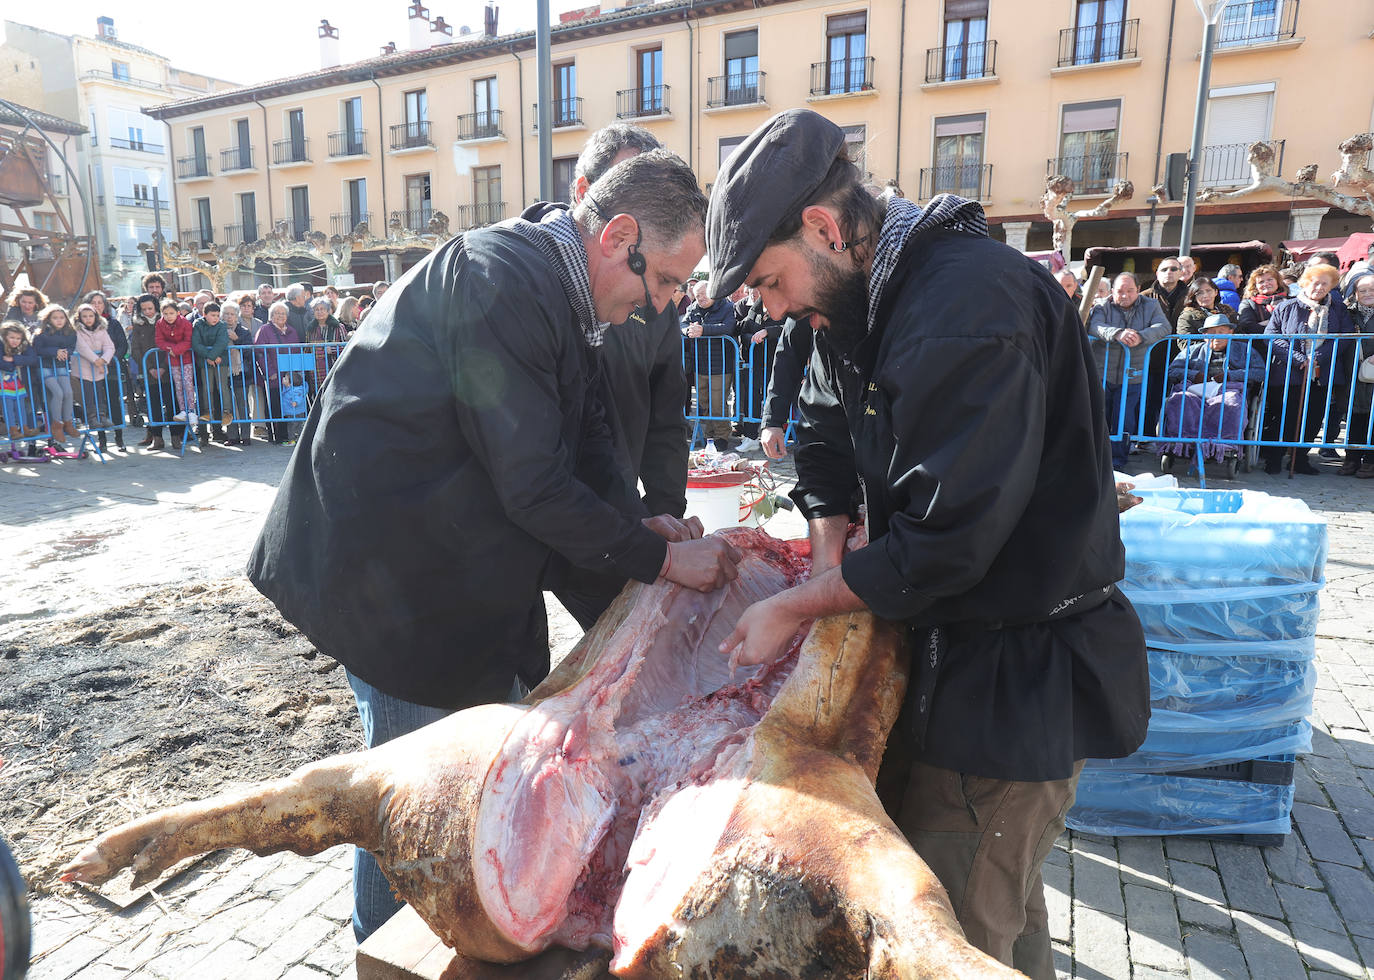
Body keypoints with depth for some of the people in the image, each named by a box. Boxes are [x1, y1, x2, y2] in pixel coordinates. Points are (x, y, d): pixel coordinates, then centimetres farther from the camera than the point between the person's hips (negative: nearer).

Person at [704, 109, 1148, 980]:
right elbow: (827, 438, 12)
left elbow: (945, 541, -27)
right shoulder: (862, 296, 6)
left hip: (1020, 676, -9)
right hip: (946, 645, 9)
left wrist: (799, 607, -16)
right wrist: (831, 566, -4)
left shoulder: (970, 305, -26)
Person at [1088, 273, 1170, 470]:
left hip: (1131, 377, 0)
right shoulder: (1102, 308, 1)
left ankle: (1118, 459, 15)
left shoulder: (1150, 306, 6)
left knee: (1123, 420, 0)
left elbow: (1163, 328, -10)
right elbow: (1094, 326, -19)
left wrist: (1141, 336, -30)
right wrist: (1117, 334, -38)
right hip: (1101, 374, 0)